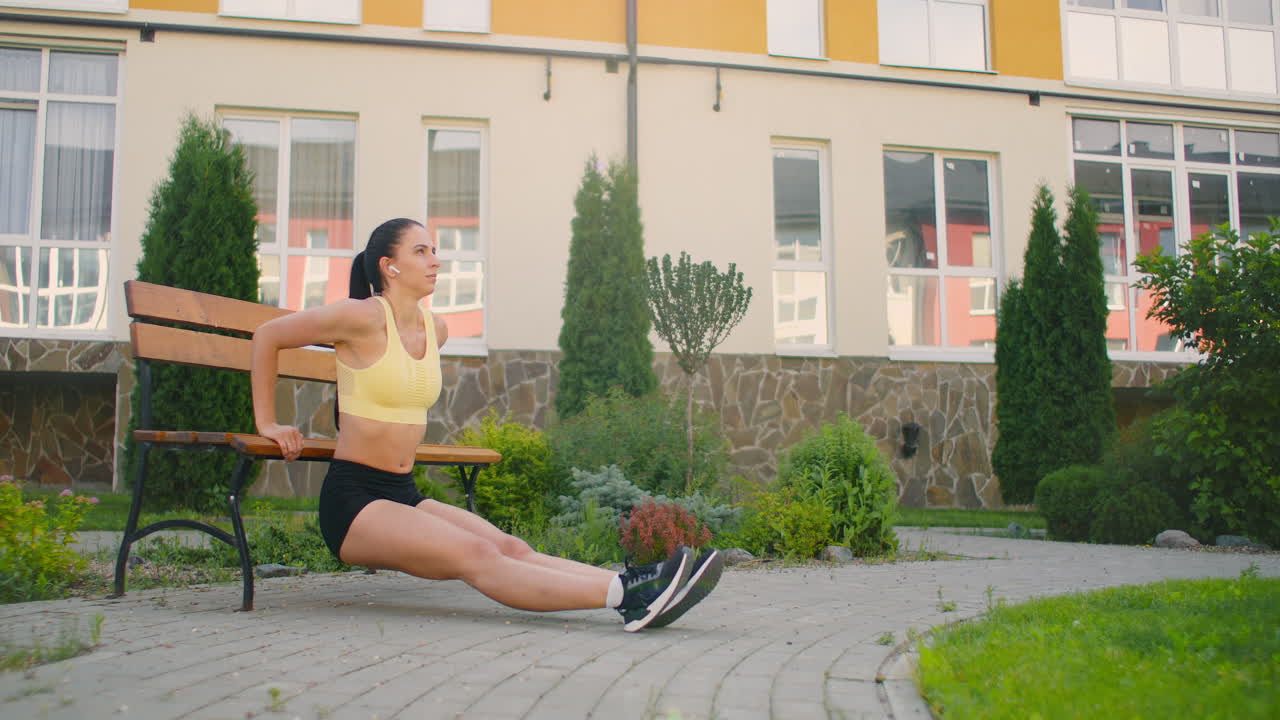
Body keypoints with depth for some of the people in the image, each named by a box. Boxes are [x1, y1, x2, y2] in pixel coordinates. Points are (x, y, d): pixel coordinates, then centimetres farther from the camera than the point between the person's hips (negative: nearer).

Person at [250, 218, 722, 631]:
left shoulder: (435, 329, 11)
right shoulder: (364, 318, -10)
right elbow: (267, 336, -2)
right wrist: (267, 423, -1)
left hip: (404, 496, 7)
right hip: (353, 500, -7)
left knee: (512, 549, -15)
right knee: (477, 558, -26)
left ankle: (635, 587, -34)